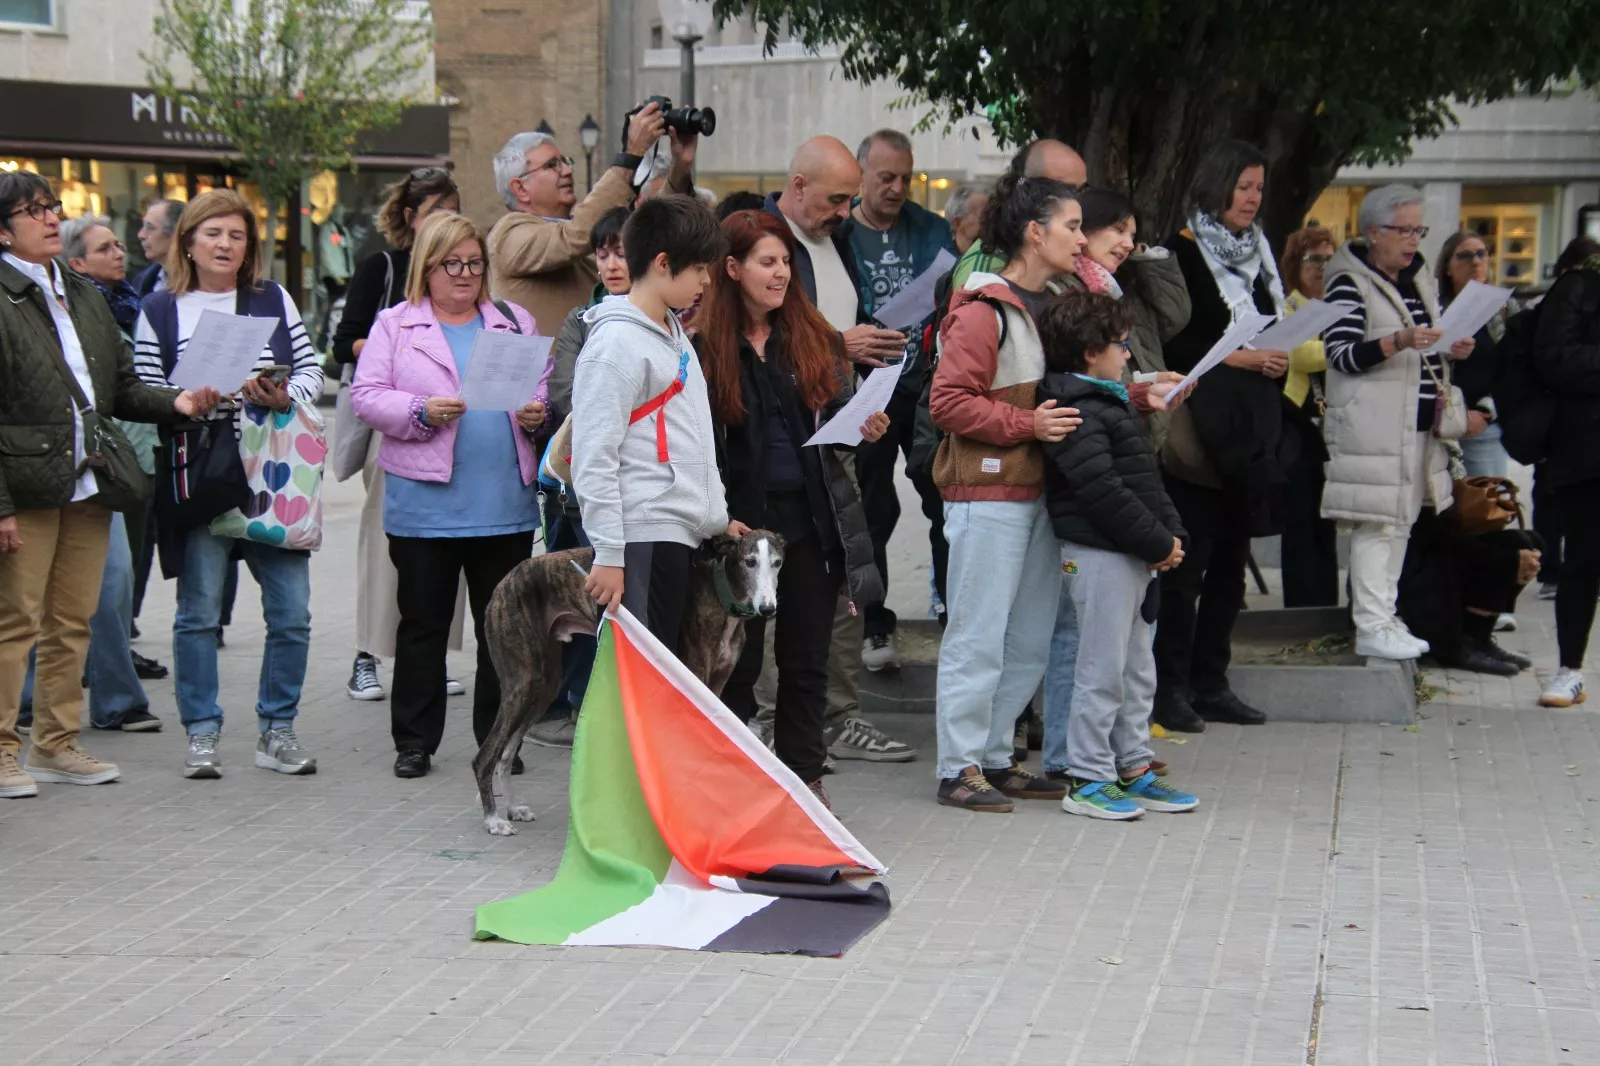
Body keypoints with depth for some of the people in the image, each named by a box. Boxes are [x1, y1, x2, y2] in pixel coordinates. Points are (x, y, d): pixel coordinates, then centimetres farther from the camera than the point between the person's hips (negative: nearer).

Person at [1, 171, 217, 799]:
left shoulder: (83, 295, 15)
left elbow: (122, 389, 17)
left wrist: (175, 404, -3)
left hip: (87, 484, 7)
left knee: (72, 621, 11)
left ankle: (56, 745, 20)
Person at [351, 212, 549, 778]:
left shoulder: (514, 323, 14)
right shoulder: (395, 326, 5)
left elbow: (544, 387, 15)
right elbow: (367, 395, -2)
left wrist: (537, 413, -7)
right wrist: (421, 412, -17)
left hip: (506, 505, 2)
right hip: (425, 505, -2)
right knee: (423, 625, 6)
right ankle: (414, 741, 14)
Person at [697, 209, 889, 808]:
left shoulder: (814, 337, 8)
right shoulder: (705, 347, -6)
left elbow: (835, 417, 16)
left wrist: (863, 428, -6)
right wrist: (719, 522, -15)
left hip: (812, 518, 4)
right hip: (743, 521, -4)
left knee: (807, 658, 9)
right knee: (740, 658, 5)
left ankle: (803, 777, 18)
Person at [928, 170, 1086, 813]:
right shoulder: (984, 312, -13)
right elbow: (948, 401, -17)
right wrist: (1026, 424, -20)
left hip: (1038, 491, 9)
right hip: (986, 492, -9)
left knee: (1031, 639, 13)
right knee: (979, 636, -3)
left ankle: (995, 758, 23)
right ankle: (958, 769, 5)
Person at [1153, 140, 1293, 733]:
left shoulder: (1257, 257, 17)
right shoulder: (1182, 254, -5)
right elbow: (1168, 344, -13)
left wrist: (1277, 359, 4)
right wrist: (1233, 357, -18)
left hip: (1249, 435, 7)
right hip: (1199, 434, -7)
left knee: (1231, 562, 9)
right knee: (1188, 562, -6)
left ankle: (1210, 684, 15)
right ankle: (1171, 687, 0)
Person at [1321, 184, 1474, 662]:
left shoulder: (1420, 280, 16)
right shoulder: (1350, 283, -8)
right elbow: (1341, 355, -15)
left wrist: (1450, 350, 4)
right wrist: (1398, 341, -27)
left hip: (1419, 422, 8)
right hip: (1372, 424, -8)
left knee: (1401, 520, 11)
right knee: (1378, 522, -9)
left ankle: (1384, 618, 19)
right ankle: (1371, 627, -6)